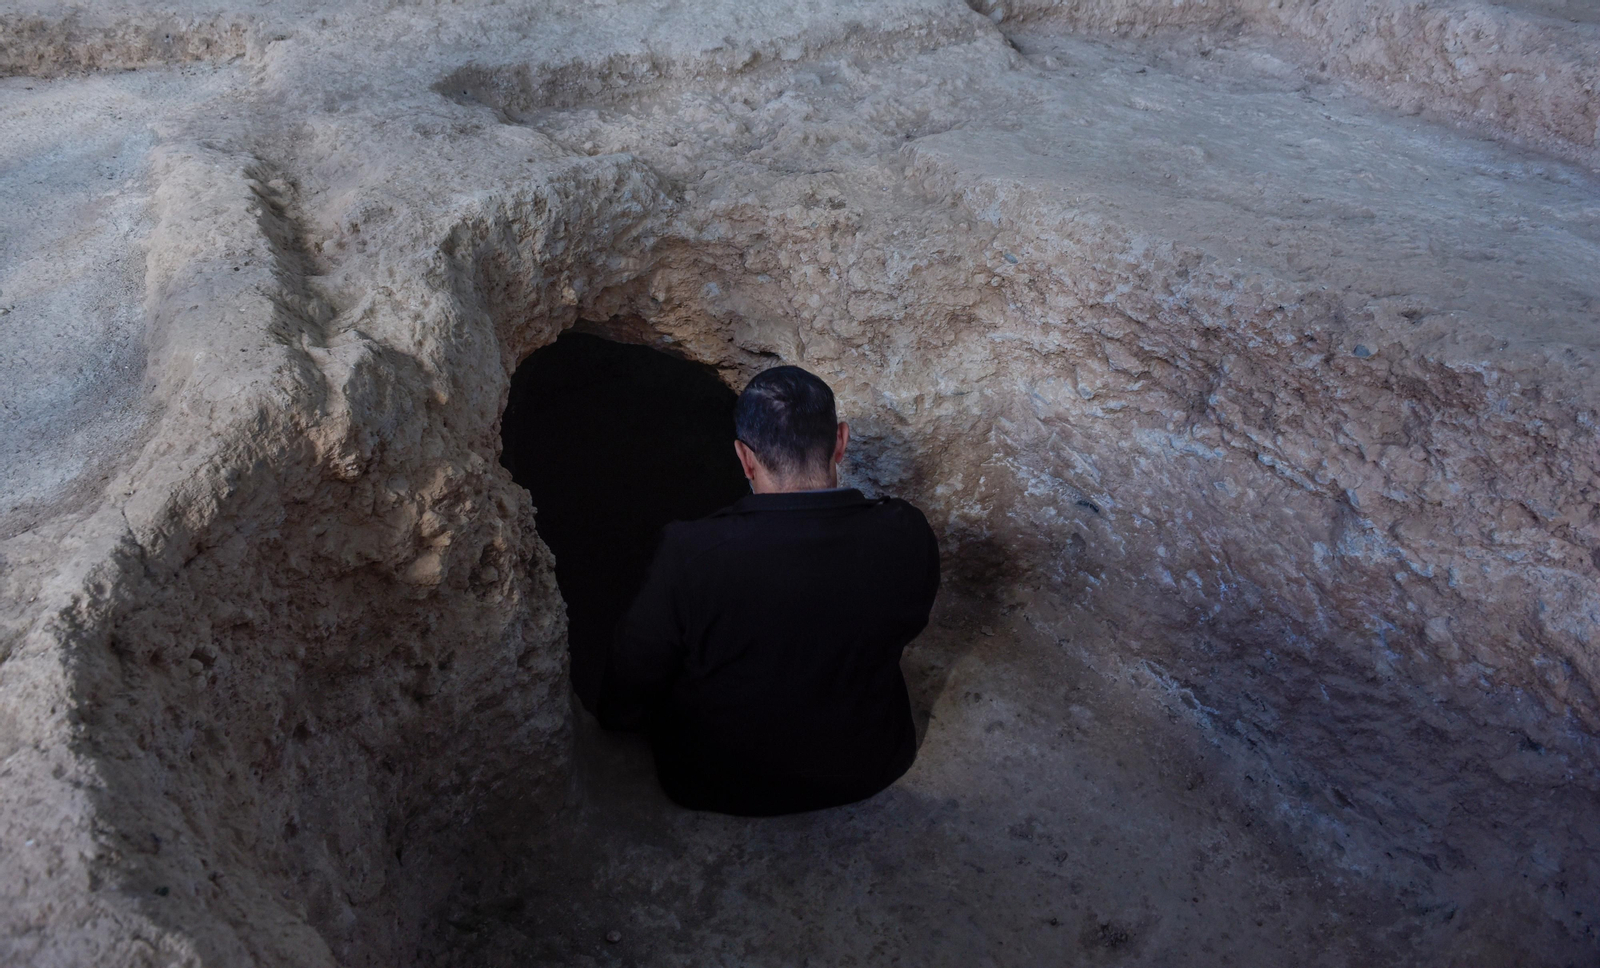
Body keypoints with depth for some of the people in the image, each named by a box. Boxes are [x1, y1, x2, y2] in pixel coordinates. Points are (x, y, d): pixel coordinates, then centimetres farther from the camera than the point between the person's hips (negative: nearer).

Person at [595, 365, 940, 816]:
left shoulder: (690, 554, -31)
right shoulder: (908, 536, -23)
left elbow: (622, 707, -16)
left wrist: (615, 716, 8)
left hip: (718, 786, -2)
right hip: (865, 772, 3)